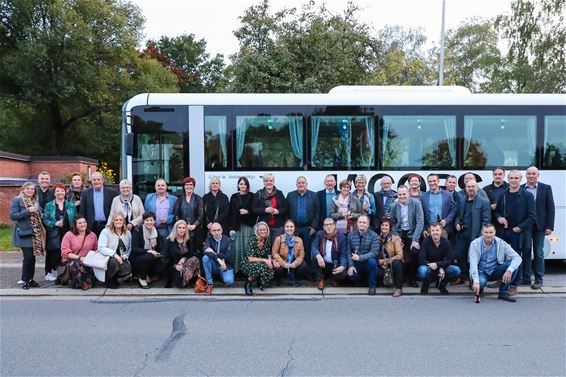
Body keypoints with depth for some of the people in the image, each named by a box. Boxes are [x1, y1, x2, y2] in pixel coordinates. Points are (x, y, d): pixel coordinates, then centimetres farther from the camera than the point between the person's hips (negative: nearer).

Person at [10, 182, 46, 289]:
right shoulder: (17, 200, -1)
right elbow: (12, 216, -11)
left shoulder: (35, 202, 17)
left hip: (35, 234, 6)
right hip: (24, 233, -6)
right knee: (28, 256, -11)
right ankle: (25, 280, 1)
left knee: (32, 256, 6)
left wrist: (38, 213, 3)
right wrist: (28, 211, -17)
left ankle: (30, 279, 16)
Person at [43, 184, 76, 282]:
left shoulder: (71, 205, 11)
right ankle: (51, 273, 6)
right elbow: (45, 220, 4)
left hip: (68, 233, 1)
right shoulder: (49, 206, 8)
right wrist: (55, 223, -12)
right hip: (54, 235, -1)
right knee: (54, 254, -9)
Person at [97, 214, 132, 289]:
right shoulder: (106, 231, -7)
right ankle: (109, 280, -5)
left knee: (128, 269, -28)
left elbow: (129, 249, 13)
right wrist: (114, 254, -33)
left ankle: (114, 278, 7)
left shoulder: (128, 233, 7)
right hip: (106, 258, -3)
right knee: (114, 262, -38)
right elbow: (101, 248, -18)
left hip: (121, 260, 4)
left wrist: (124, 256, -9)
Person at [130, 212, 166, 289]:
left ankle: (148, 276, 7)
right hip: (137, 259, -4)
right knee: (148, 257, -35)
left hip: (152, 259, 4)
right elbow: (134, 249, -19)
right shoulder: (137, 231, -11)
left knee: (161, 267, -26)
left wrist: (158, 254, -19)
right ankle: (141, 278, -10)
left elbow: (160, 249, 4)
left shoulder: (157, 232, 4)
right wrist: (148, 251, -32)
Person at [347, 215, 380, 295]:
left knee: (372, 261, -36)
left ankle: (372, 286, -15)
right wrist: (351, 265, -15)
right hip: (356, 264, 2)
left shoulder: (374, 236, -8)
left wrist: (360, 257, -31)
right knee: (352, 276, -26)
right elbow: (348, 252, -1)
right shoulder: (351, 235, 2)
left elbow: (373, 253, -17)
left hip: (368, 262, -2)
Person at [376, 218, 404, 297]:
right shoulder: (378, 238, 2)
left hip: (393, 263, -2)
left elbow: (400, 255, -15)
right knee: (376, 272, -31)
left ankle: (399, 288, -23)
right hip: (382, 265, 2)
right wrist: (380, 261, -12)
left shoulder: (395, 238, -9)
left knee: (396, 262, -38)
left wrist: (386, 261, -17)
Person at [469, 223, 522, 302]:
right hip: (481, 272, -2)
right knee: (480, 282, -36)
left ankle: (503, 292, -10)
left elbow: (517, 258, -16)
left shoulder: (501, 243, -11)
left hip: (495, 271, 3)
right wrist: (476, 281, -35)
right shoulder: (475, 244, -14)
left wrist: (509, 270, -35)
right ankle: (479, 289, 3)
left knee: (513, 265, -23)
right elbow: (473, 264, -22)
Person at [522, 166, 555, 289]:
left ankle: (539, 279, 11)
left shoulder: (546, 188, 1)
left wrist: (549, 226, -6)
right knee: (526, 251, 8)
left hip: (539, 226, -1)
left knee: (539, 252, 5)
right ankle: (526, 277, 17)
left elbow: (550, 208, -1)